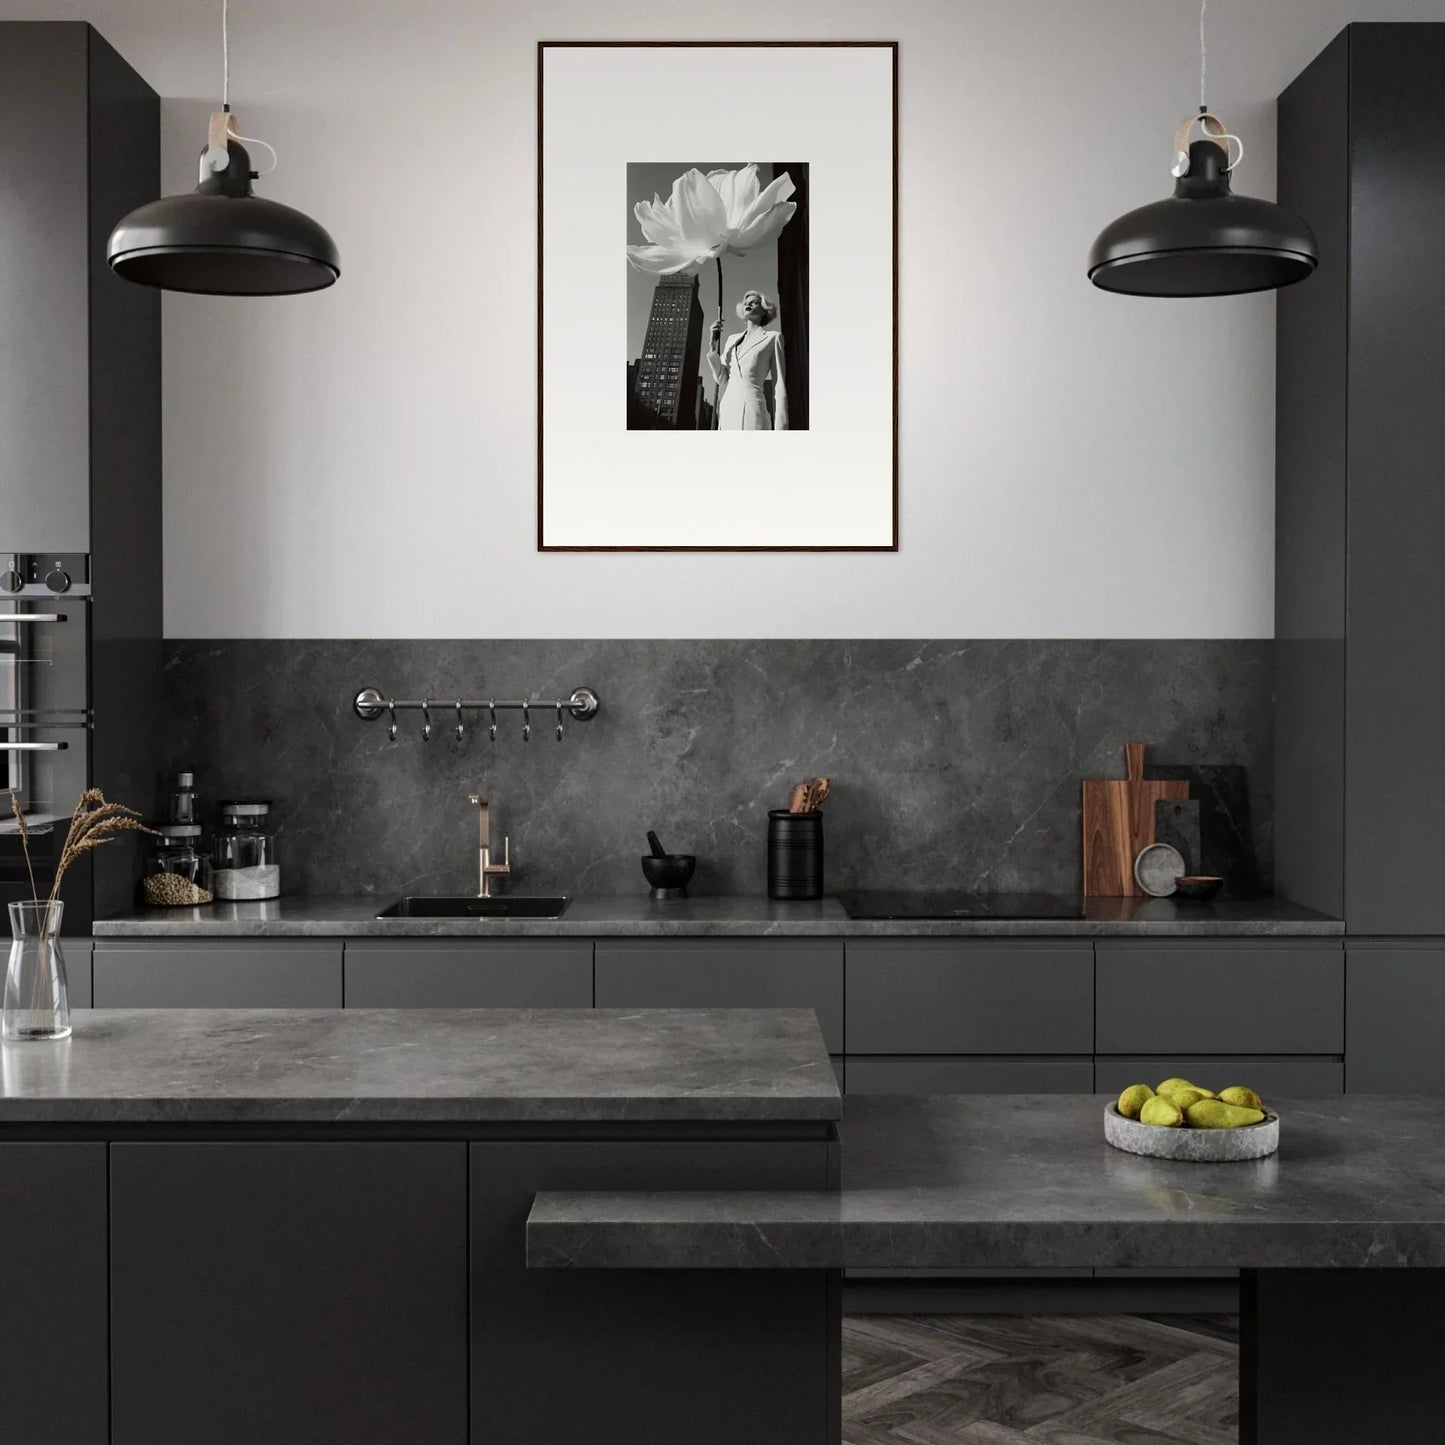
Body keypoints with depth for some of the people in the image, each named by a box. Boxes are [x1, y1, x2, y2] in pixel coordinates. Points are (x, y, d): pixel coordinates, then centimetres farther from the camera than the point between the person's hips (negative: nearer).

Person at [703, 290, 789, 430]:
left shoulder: (773, 338, 9)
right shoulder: (733, 339, 24)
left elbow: (779, 386, 2)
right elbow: (721, 378, 16)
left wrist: (780, 429, -8)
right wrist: (714, 342, 6)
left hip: (752, 411, -5)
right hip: (728, 411, 5)